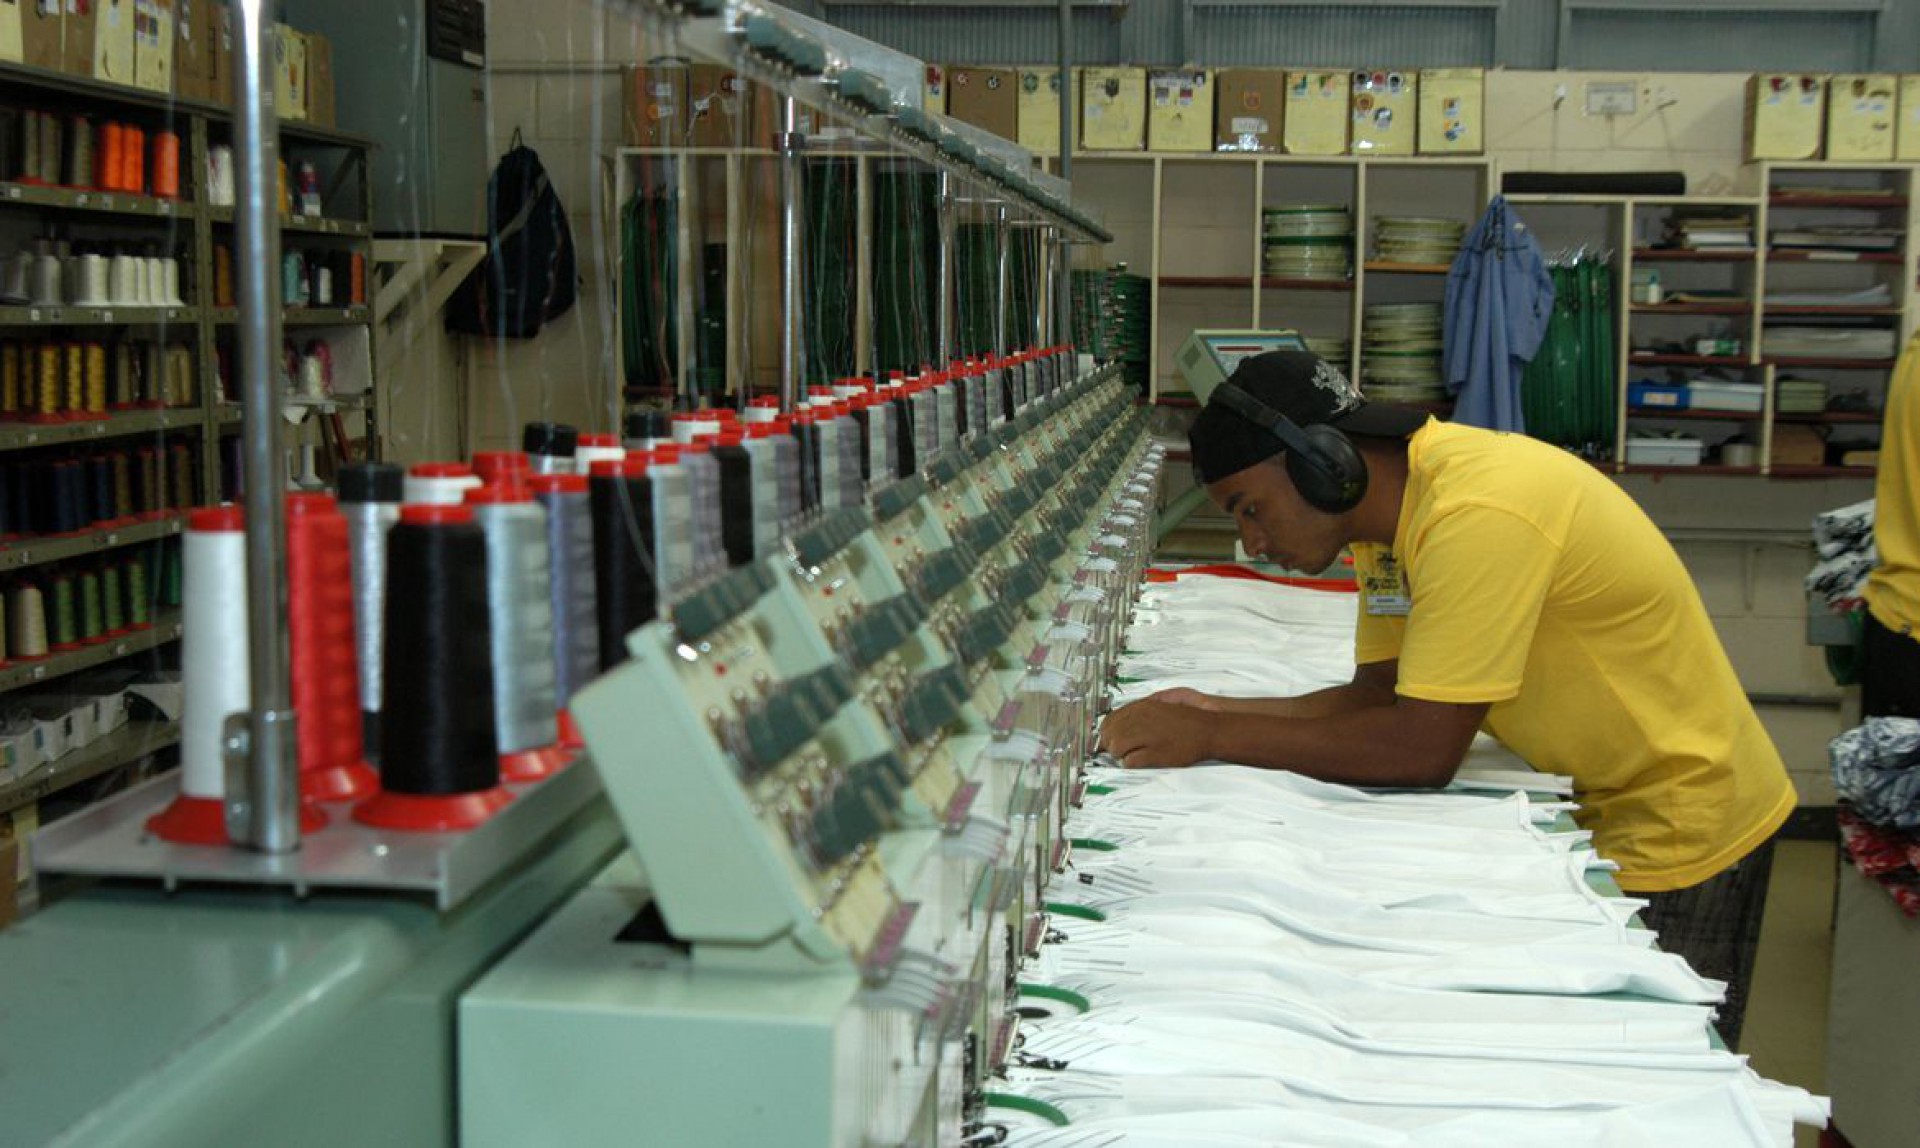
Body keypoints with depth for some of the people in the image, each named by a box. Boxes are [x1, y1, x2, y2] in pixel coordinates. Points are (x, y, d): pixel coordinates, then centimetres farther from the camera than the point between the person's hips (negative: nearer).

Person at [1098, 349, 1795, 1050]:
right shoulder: (1390, 505, 0)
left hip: (1680, 830, -9)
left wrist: (1211, 739, -24)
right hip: (1605, 813, 9)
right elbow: (1382, 693, 3)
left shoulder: (1477, 514, -29)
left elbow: (1424, 747, -29)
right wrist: (1214, 714, -9)